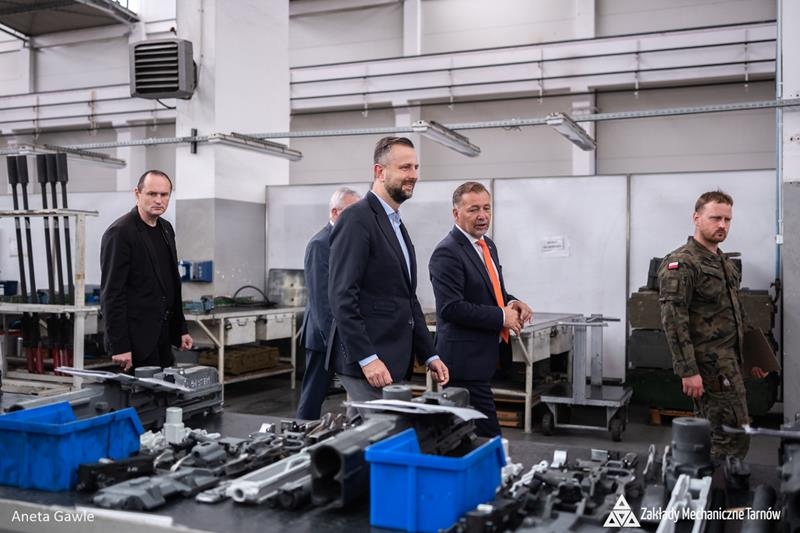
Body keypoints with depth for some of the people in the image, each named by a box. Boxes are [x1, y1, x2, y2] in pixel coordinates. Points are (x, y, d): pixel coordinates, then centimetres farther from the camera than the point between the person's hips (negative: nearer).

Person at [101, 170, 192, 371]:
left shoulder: (166, 228, 11)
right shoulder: (120, 233, -13)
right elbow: (112, 292, -17)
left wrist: (181, 329, 15)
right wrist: (119, 346, -19)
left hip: (163, 336, 8)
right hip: (137, 339, -8)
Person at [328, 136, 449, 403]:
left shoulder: (397, 225, 18)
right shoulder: (357, 219, -12)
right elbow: (342, 296, -19)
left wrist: (429, 355, 14)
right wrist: (367, 358, -23)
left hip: (394, 361, 9)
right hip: (365, 362, -9)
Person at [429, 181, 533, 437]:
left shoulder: (487, 245, 14)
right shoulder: (447, 253, -15)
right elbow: (451, 308, -22)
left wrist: (513, 303, 2)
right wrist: (502, 317, -17)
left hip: (485, 356, 9)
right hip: (465, 359, -9)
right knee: (487, 434, -8)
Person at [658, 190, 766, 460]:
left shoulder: (725, 263, 17)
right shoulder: (681, 264, -13)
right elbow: (673, 321, -20)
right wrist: (688, 370, -24)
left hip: (728, 362, 9)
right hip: (709, 366, -9)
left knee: (707, 433, 14)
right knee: (734, 437, -7)